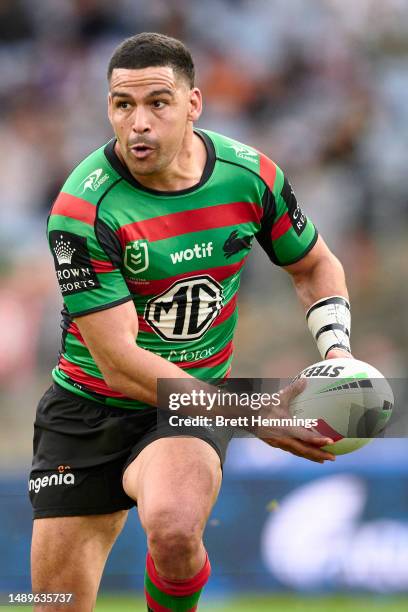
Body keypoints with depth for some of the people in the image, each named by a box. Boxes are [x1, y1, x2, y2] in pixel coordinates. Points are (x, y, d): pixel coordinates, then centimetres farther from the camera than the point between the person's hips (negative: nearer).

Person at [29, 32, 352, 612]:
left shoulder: (251, 176, -8)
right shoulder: (84, 208, -20)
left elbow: (316, 266, 13)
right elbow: (120, 363, -22)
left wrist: (336, 353, -6)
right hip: (89, 407, 0)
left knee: (173, 527, -33)